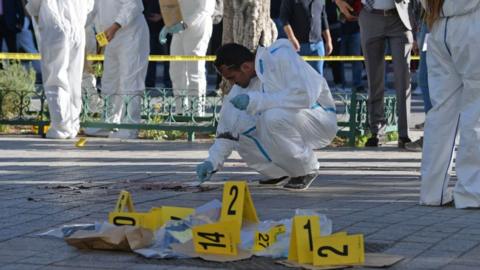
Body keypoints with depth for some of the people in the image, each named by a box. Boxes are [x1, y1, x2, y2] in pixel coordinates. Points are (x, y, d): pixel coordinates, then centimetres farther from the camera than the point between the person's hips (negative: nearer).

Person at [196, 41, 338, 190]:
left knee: (274, 116, -35)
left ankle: (306, 170, -11)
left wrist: (256, 100, -33)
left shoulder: (280, 56, -23)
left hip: (320, 120, -8)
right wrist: (213, 161, -5)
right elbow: (227, 130, 5)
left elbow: (304, 96, -34)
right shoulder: (242, 85, -1)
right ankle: (281, 172, 7)